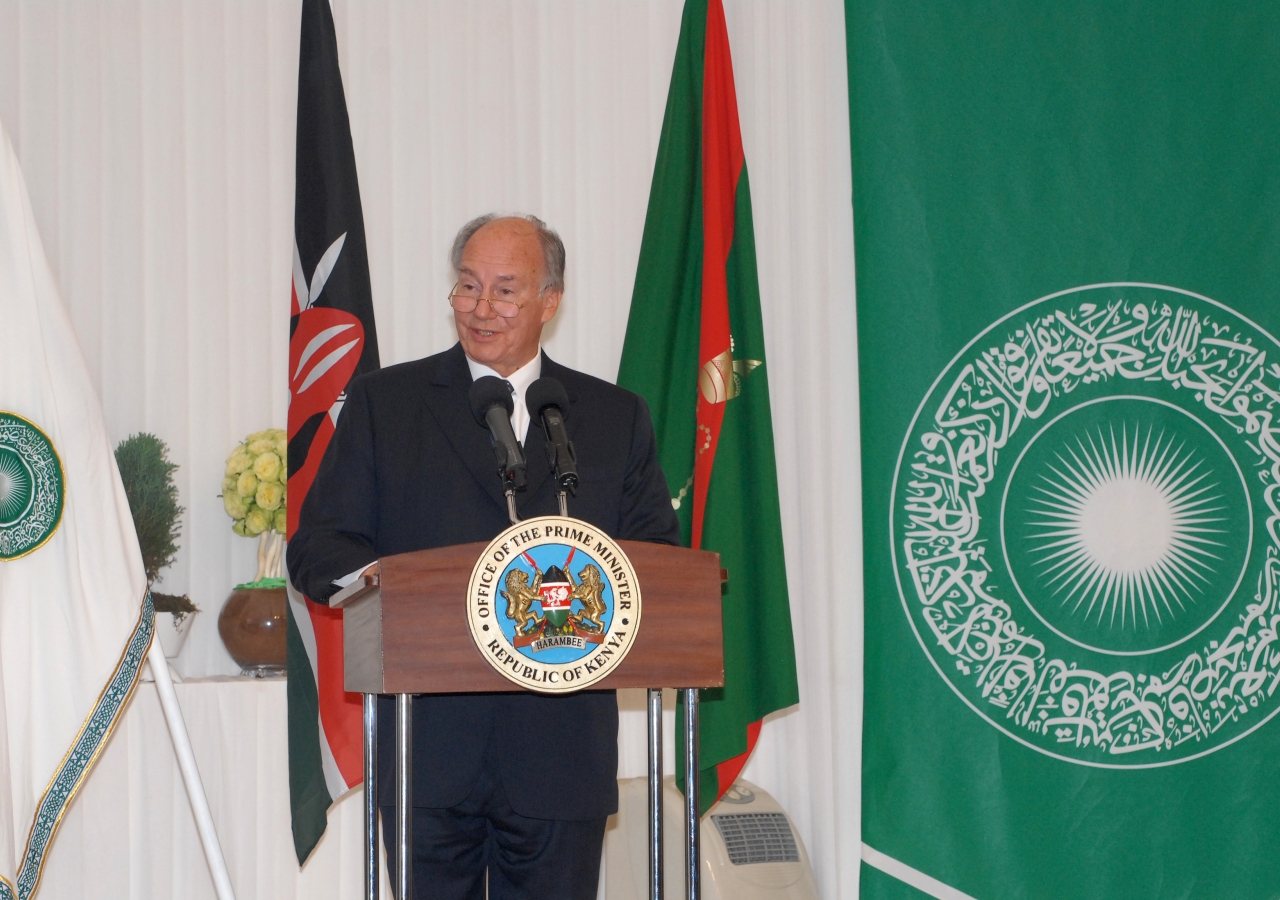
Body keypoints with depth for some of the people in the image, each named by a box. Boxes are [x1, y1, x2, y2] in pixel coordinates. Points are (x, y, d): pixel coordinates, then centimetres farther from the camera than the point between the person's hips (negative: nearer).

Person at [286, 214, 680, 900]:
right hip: (430, 735, -1)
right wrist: (381, 580, -17)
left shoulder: (615, 418, 13)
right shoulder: (383, 401, 10)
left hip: (562, 742, 1)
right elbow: (317, 547, 5)